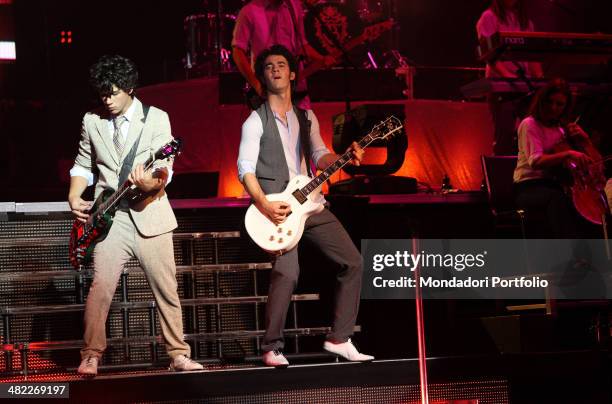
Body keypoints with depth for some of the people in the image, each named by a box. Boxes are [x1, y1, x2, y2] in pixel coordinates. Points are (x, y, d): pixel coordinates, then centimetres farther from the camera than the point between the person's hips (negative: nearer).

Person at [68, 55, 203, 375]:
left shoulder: (156, 119, 0)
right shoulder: (92, 121, 10)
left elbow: (164, 168, -9)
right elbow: (83, 165, 19)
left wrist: (151, 183, -31)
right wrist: (74, 196, 1)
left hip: (149, 216, -1)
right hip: (110, 217, 1)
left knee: (166, 289, 2)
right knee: (101, 286, -12)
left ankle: (178, 355, 13)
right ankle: (91, 356, -1)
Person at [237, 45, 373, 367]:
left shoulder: (306, 118, 18)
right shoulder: (256, 121, 1)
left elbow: (319, 156, 8)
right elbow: (245, 168, -7)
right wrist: (264, 206, -21)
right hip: (277, 207, -6)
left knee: (353, 262, 1)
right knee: (287, 274, -21)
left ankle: (339, 339, 8)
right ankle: (272, 349, -7)